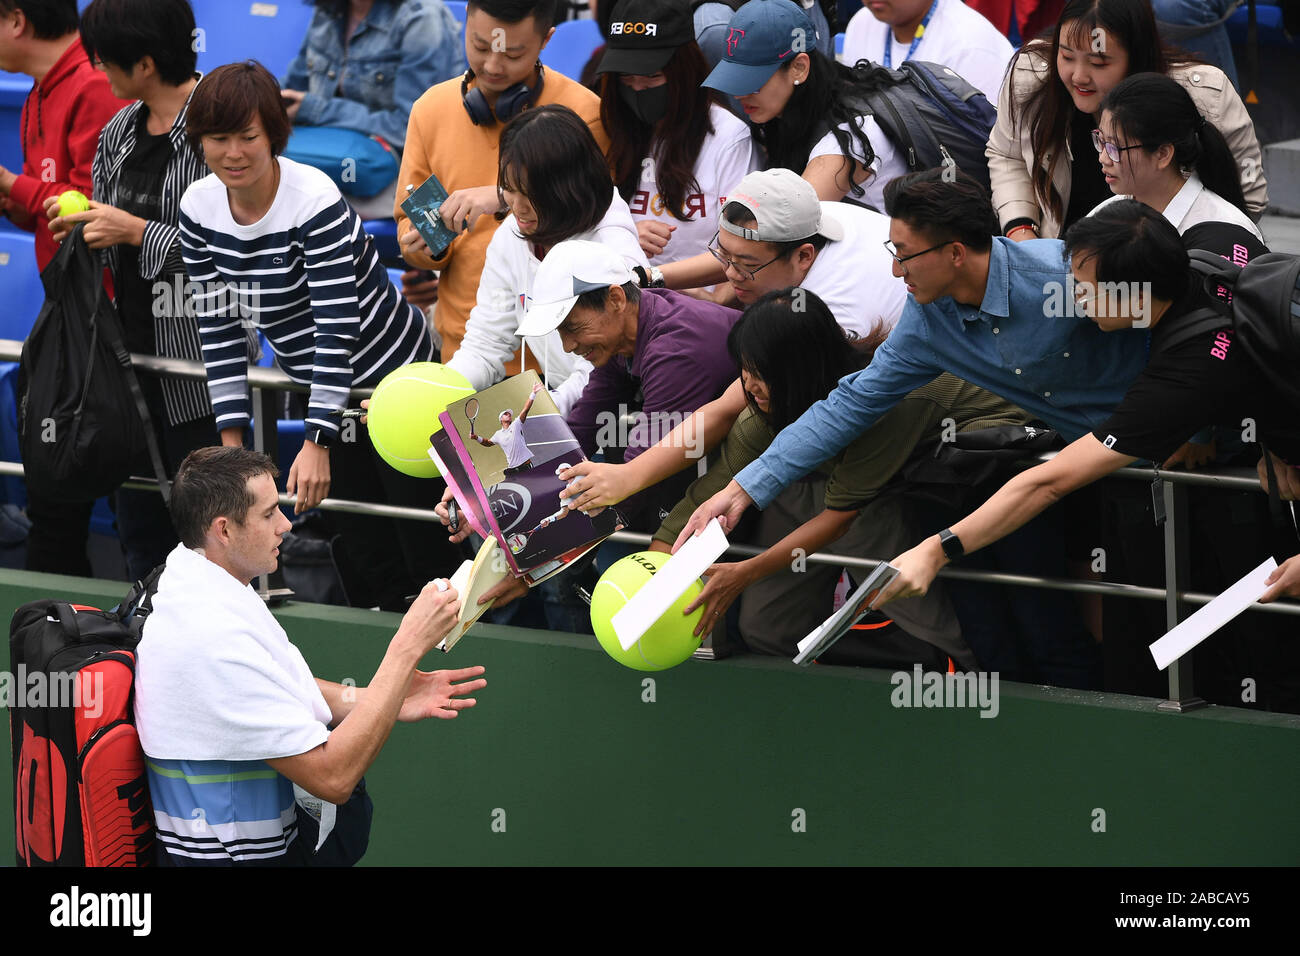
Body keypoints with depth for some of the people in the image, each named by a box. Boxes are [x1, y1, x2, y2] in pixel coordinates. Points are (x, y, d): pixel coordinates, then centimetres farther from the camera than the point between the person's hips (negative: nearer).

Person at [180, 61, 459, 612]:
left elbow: (337, 328, -28)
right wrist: (231, 439, -3)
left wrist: (317, 443, -31)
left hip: (394, 377, -6)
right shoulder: (198, 209, -5)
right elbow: (218, 325, 1)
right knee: (365, 562, 9)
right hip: (326, 391, 6)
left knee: (431, 556, -3)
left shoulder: (316, 202, -25)